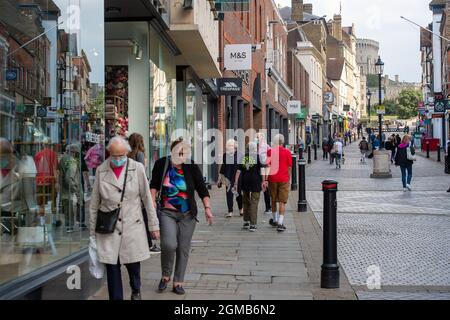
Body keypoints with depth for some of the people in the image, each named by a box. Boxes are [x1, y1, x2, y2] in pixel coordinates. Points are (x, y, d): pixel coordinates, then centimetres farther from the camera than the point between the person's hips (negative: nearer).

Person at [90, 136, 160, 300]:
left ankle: (136, 291, 37)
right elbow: (94, 203, 7)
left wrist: (154, 225, 3)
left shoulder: (137, 168, -2)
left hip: (132, 225, -1)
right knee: (112, 268, 1)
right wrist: (93, 230, 8)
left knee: (133, 263, 6)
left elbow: (147, 198, 2)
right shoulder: (101, 171, 1)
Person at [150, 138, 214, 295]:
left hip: (188, 215, 1)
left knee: (183, 248, 4)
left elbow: (202, 189, -2)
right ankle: (165, 275, 6)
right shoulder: (161, 164, -3)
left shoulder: (192, 167, -4)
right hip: (167, 213, -1)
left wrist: (207, 208, -12)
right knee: (169, 244, -20)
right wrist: (152, 201, 0)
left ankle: (178, 283, 18)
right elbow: (154, 185, 10)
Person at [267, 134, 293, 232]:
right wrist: (289, 179, 13)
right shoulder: (287, 152, -3)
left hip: (272, 179, 2)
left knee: (273, 201, 18)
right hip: (284, 179, -1)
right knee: (282, 202, -1)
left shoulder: (270, 152, -3)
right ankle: (280, 223, -9)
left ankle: (274, 220, 33)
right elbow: (289, 167, 1)